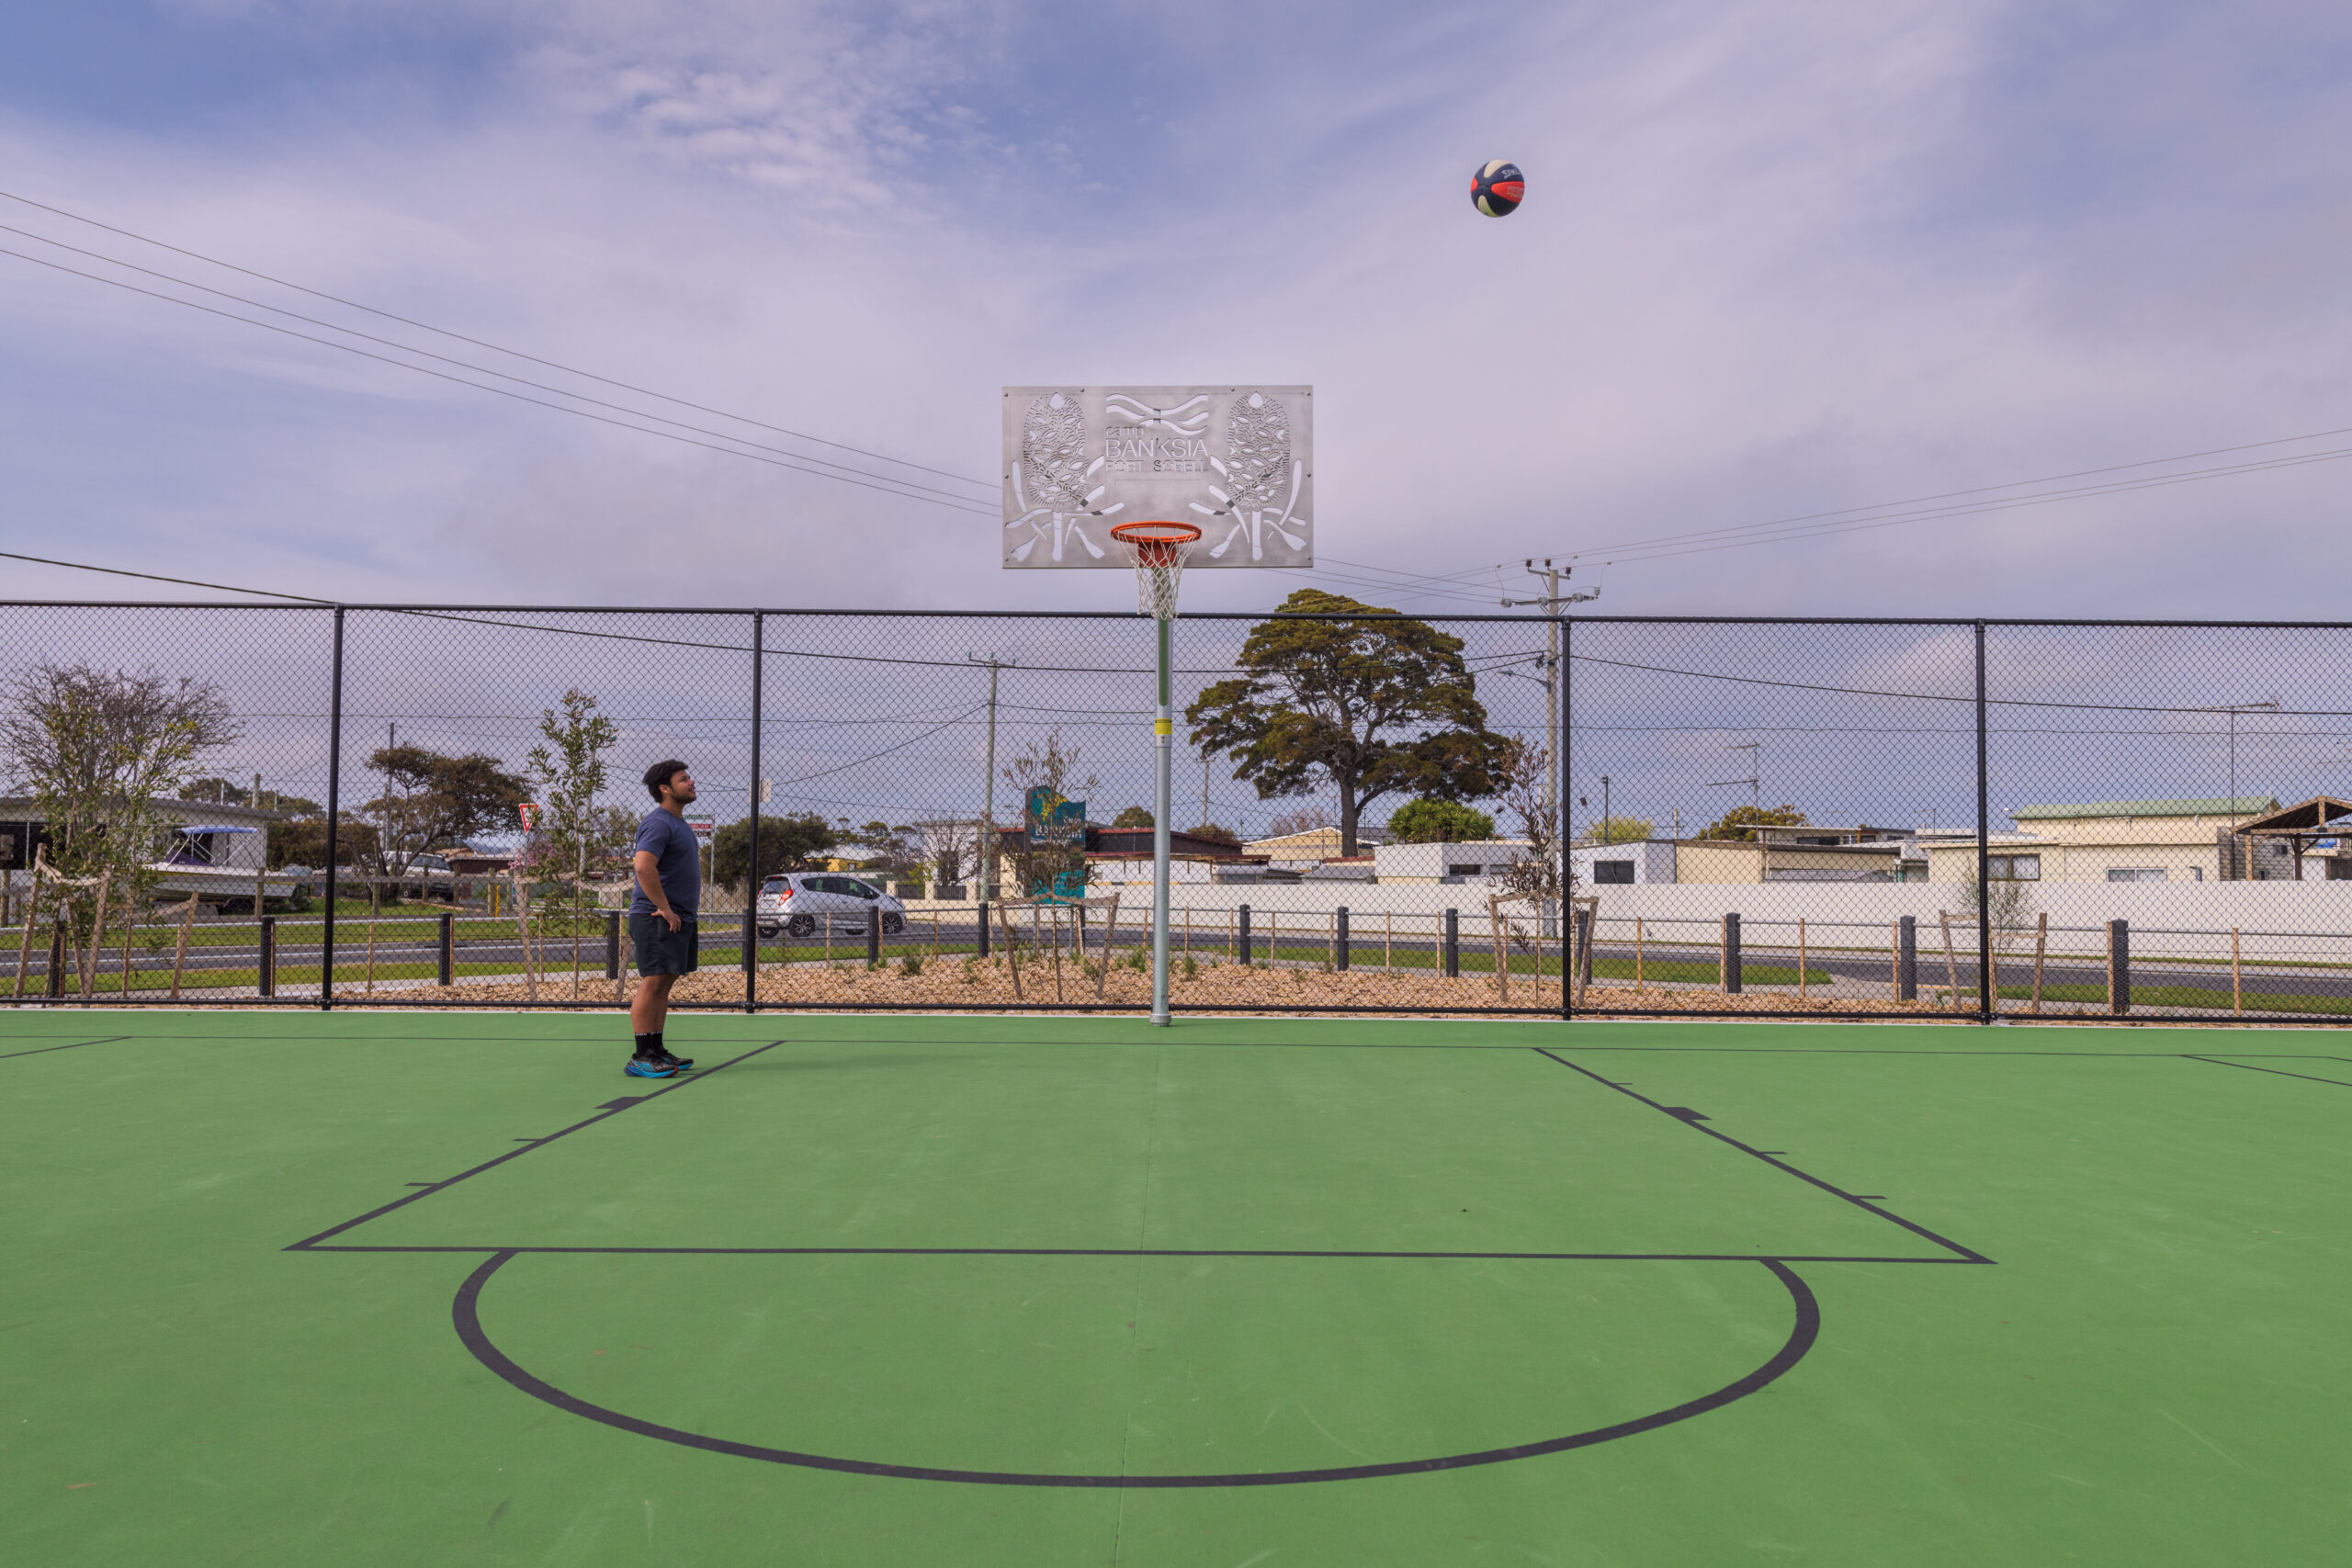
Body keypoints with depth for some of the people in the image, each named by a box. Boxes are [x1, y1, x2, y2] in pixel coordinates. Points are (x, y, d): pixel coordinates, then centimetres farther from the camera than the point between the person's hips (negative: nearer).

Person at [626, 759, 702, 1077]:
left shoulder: (678, 823, 19)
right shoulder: (658, 823, -14)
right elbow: (644, 866, -27)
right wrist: (664, 908, -23)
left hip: (677, 918, 10)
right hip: (657, 919, -10)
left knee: (665, 983, 12)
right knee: (653, 982, -10)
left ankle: (657, 1051, 17)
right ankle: (641, 1059, -8)